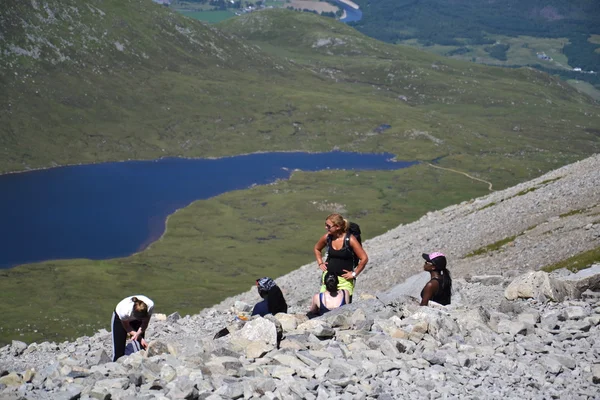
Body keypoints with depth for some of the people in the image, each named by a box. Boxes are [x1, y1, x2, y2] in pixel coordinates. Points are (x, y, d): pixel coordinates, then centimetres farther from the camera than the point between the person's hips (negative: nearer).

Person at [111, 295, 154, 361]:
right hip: (119, 319, -2)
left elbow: (145, 323, -17)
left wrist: (138, 334, -35)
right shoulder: (125, 311, -41)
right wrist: (140, 338, -28)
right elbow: (127, 327, -20)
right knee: (119, 351, -6)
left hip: (135, 321, 2)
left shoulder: (150, 305, -36)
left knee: (140, 349, -9)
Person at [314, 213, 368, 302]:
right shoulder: (327, 237, -2)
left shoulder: (350, 240, -16)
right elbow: (317, 249, 21)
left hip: (345, 279, -4)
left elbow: (364, 258, -14)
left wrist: (354, 274, -10)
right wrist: (320, 263, 10)